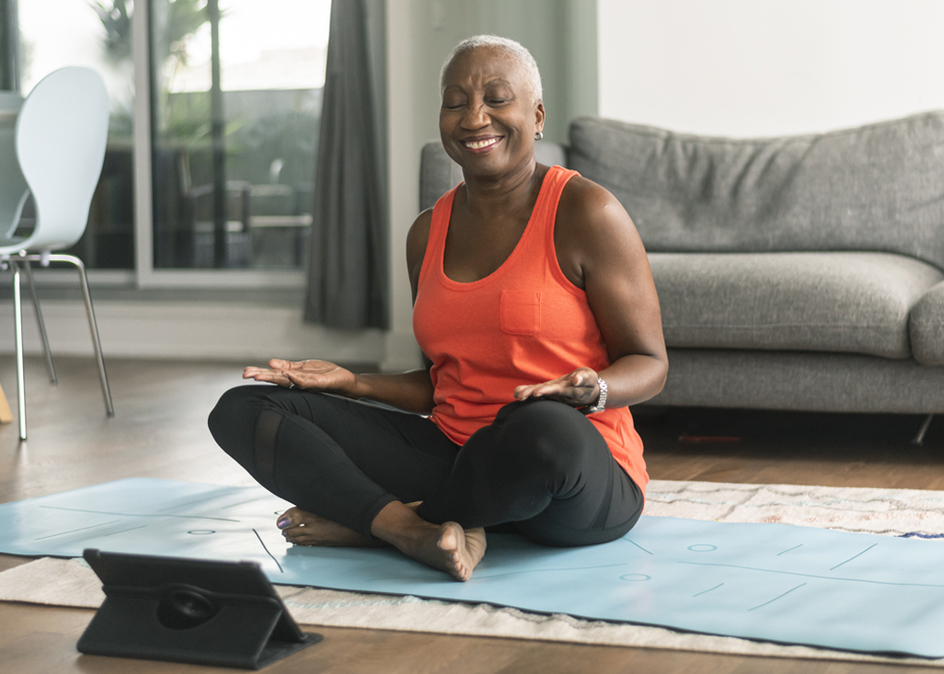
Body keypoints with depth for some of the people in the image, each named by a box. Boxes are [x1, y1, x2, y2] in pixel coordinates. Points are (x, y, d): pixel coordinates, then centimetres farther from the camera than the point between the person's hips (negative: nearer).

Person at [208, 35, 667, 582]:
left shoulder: (585, 213, -6)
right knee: (243, 410, -6)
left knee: (546, 427, -44)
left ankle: (365, 521, -15)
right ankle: (415, 531, -28)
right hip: (450, 452, 6)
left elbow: (650, 363, -4)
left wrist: (592, 390, -25)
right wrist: (354, 383, 5)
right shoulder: (429, 234, 13)